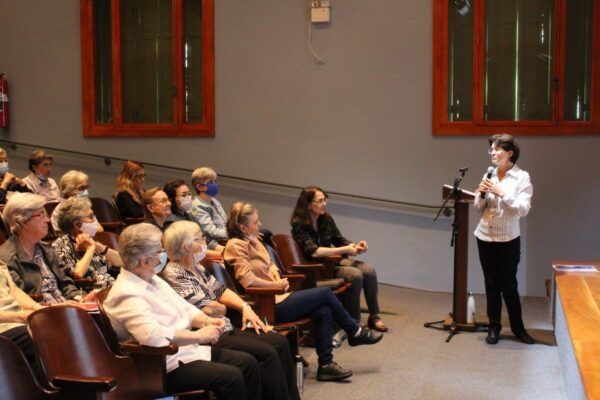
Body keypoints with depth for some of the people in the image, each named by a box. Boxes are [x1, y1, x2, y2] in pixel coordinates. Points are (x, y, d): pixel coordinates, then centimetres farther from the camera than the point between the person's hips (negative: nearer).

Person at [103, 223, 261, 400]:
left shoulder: (153, 280, 11)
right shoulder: (126, 293, -20)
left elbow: (185, 308, 19)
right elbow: (153, 335, -33)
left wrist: (206, 321, -2)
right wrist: (199, 335, -24)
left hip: (188, 349, 10)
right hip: (168, 366, -10)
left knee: (248, 363, -1)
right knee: (231, 377, -24)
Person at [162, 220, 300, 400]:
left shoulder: (197, 267, 13)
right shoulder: (174, 275, -17)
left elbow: (220, 291, 18)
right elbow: (210, 310, -21)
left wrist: (245, 307, 2)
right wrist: (222, 308, 1)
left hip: (224, 328, 10)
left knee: (279, 342, 1)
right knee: (266, 353, -19)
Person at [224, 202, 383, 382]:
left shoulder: (252, 240, 13)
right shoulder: (236, 245, -14)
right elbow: (247, 280, -22)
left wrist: (278, 278, 0)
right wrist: (277, 284, -10)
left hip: (276, 297, 9)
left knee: (324, 311, -8)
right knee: (325, 293, -7)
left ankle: (325, 364, -2)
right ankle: (355, 332, 14)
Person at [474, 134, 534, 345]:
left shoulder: (522, 177, -7)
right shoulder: (489, 175, 4)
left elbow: (523, 209, -16)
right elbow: (479, 208, 8)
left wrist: (502, 193, -23)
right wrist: (481, 194, -12)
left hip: (508, 239, -3)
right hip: (485, 237, 4)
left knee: (509, 284, 3)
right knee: (491, 283, 9)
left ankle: (518, 327, 18)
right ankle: (494, 327, 18)